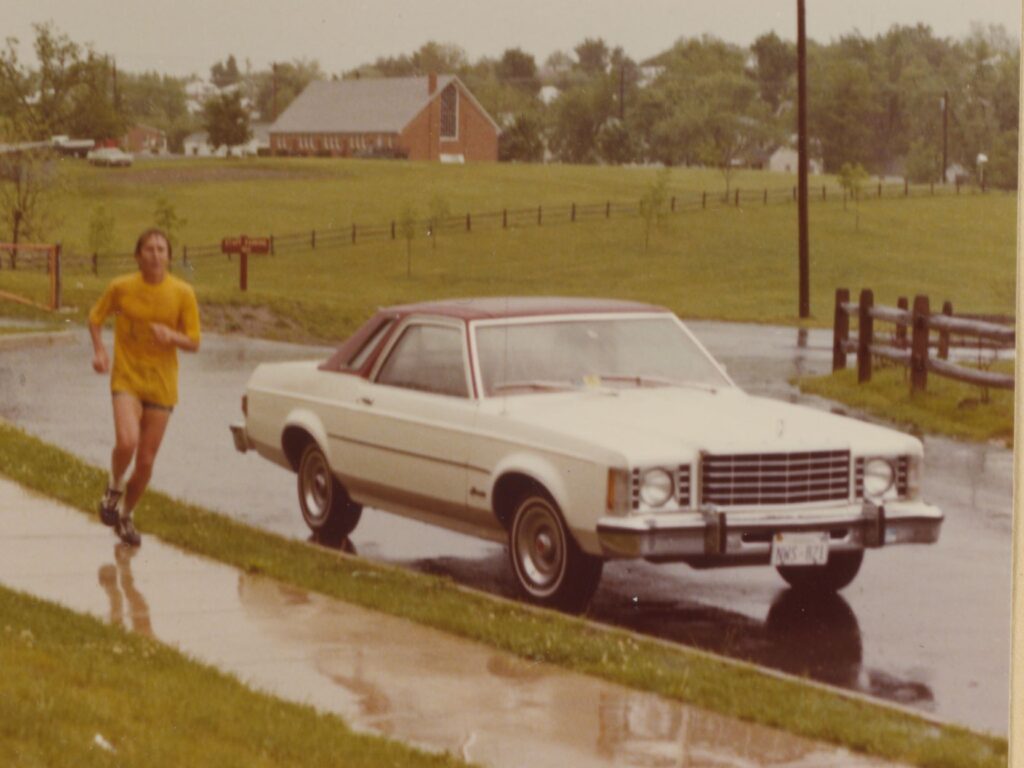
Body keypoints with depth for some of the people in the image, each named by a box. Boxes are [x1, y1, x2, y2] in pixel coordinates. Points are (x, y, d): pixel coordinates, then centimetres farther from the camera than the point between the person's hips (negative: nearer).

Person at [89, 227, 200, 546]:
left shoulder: (183, 293, -4)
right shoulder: (120, 287, -5)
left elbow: (194, 343, -1)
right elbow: (96, 317, 12)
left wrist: (172, 336, -22)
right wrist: (99, 350, -5)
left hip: (161, 385, 2)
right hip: (126, 379, -2)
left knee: (146, 462, 6)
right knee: (127, 442, -26)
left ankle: (125, 515, 31)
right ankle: (114, 490, 5)